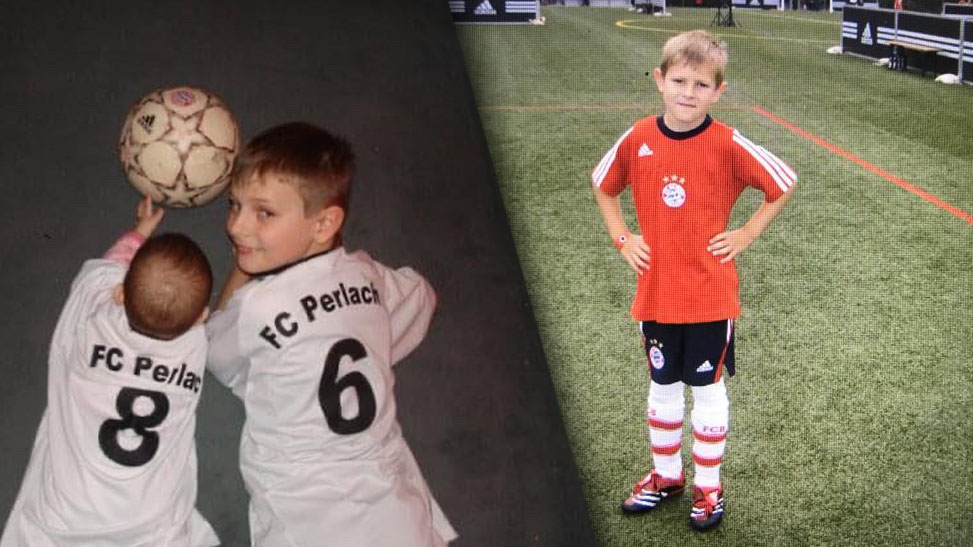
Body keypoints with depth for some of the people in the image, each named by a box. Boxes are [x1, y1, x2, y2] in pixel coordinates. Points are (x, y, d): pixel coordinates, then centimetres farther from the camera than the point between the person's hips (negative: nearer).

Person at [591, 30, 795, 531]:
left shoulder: (729, 145, -14)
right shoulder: (637, 139, -7)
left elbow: (784, 183, -1)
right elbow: (603, 185, 11)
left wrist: (748, 233, -6)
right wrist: (622, 238, 3)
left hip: (710, 295, -3)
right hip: (656, 293, 3)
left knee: (708, 388, 11)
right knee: (662, 386, 18)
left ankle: (708, 487, 28)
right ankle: (666, 476, 37)